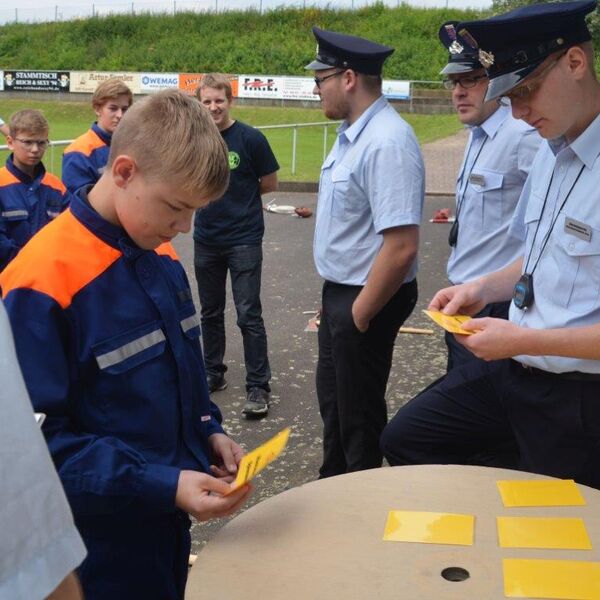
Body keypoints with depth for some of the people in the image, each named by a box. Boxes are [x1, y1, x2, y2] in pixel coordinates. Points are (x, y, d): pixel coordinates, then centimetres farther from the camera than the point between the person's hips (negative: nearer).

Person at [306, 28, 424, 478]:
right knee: (332, 399, 25)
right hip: (339, 291, 10)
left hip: (368, 300, -10)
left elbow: (401, 247, -30)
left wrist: (359, 316, -20)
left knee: (358, 413, 9)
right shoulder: (352, 134, 5)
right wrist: (336, 302, 14)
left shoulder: (386, 143, -25)